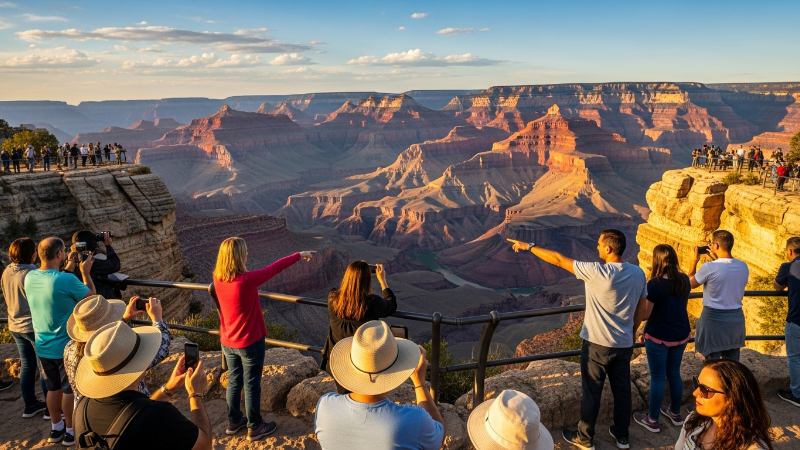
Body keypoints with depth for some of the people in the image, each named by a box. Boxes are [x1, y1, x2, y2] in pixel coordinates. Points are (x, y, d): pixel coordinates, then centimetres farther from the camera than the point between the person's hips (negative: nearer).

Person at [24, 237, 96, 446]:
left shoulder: (29, 277, -4)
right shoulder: (66, 280, -25)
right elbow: (91, 296, -8)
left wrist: (68, 270, 17)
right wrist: (85, 272, 2)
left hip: (43, 346, 6)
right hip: (66, 346, -6)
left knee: (53, 388, 20)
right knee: (70, 389, 10)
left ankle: (56, 428, 32)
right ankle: (70, 431, 21)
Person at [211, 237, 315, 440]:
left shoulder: (217, 279, -9)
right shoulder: (247, 280, -28)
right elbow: (276, 267, -17)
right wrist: (300, 255, -6)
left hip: (228, 342, 6)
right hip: (250, 343, -6)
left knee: (234, 381, 22)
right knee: (251, 386, 10)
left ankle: (234, 421, 38)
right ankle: (255, 427, 26)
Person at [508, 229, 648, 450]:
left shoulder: (598, 272, -23)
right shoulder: (638, 273, -3)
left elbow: (558, 260, -19)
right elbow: (641, 311, 7)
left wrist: (529, 246, -8)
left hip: (598, 344, -6)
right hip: (624, 345, 6)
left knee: (592, 393, 9)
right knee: (622, 390, 19)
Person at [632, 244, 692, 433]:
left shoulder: (654, 284, -23)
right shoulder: (684, 280, -3)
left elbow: (645, 314, -17)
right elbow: (679, 306, 10)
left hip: (658, 337, -6)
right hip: (681, 335, 6)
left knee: (657, 378, 6)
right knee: (674, 374, 22)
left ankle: (652, 420, 20)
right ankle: (676, 413, 38)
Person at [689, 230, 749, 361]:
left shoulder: (709, 267, -19)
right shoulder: (743, 267, -2)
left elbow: (691, 283, -3)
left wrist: (694, 261, 7)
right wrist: (716, 259, 17)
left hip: (713, 318, -5)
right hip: (736, 318, 5)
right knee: (732, 361, 16)